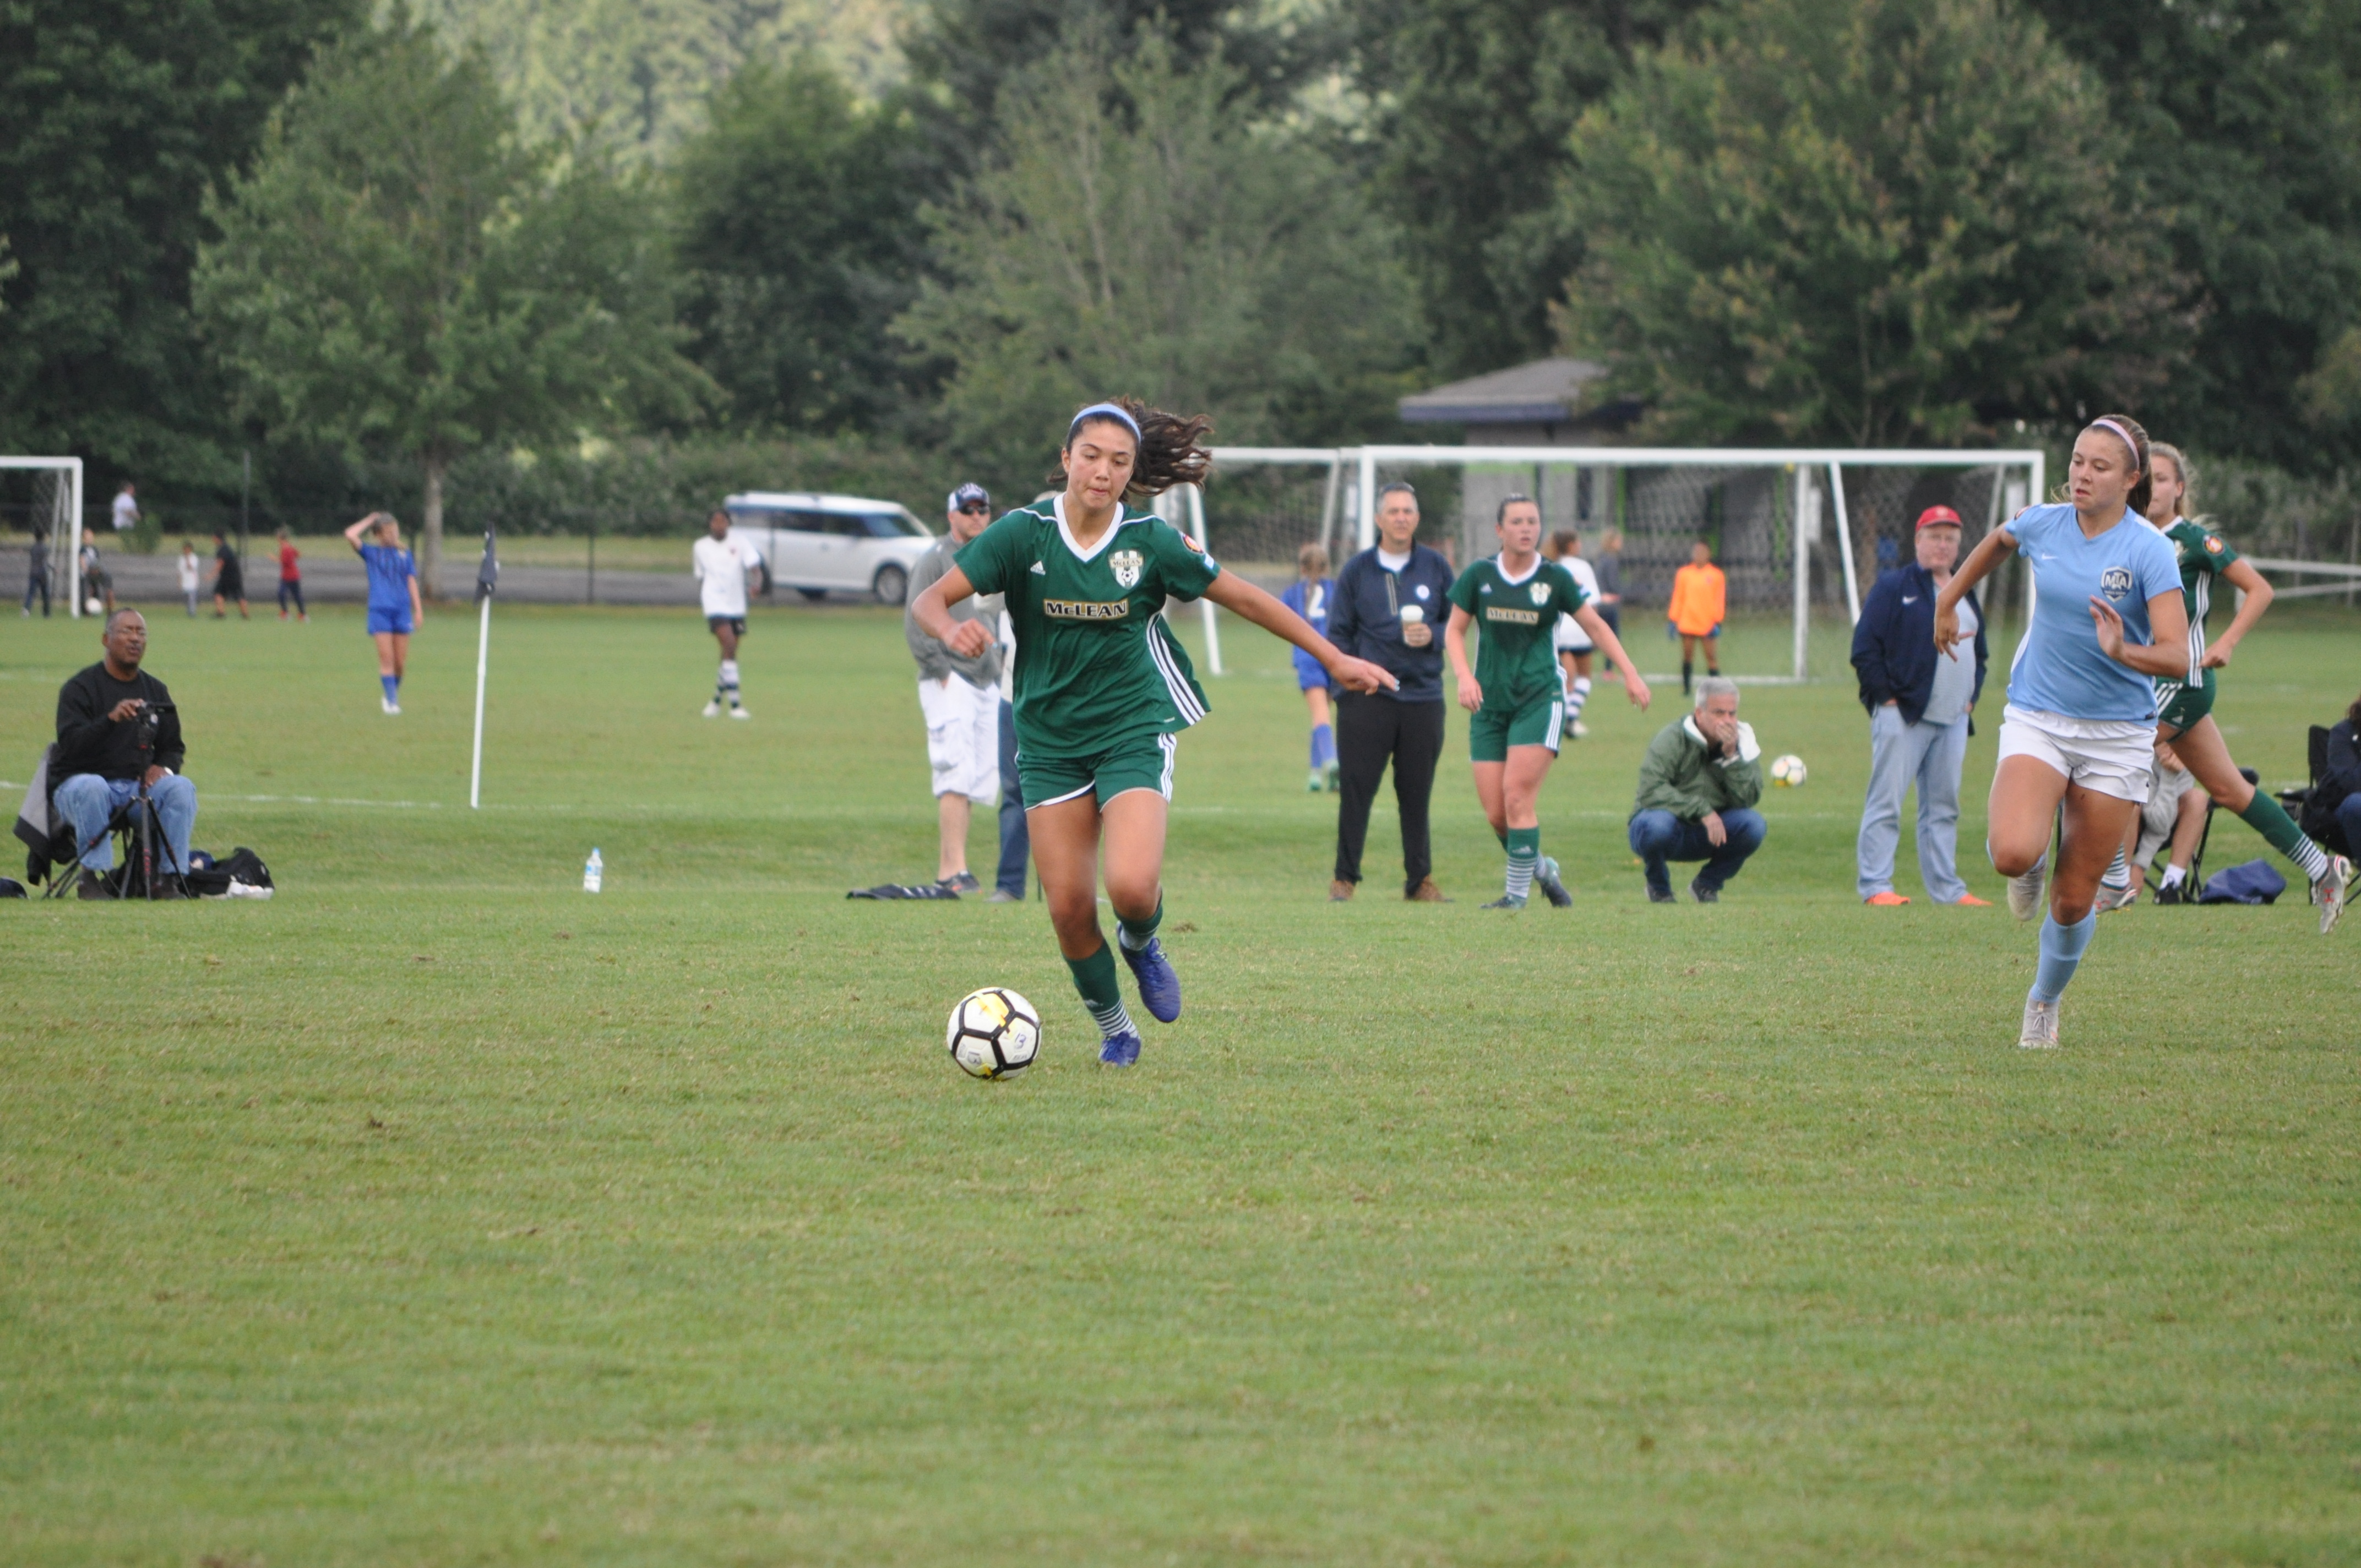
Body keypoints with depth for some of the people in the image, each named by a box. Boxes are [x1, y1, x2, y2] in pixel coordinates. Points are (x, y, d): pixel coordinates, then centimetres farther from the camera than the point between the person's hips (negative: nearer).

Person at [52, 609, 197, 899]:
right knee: (91, 788, -38)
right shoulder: (80, 688, -3)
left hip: (139, 786, 4)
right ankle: (94, 874, -31)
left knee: (181, 788, -22)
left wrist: (164, 768, -7)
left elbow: (174, 747, 18)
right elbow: (70, 743, -18)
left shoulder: (156, 690, 13)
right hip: (77, 782, -4)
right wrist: (111, 719, -34)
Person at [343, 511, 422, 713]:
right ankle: (391, 700, -7)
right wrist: (369, 521, 4)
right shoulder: (371, 553, 6)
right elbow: (350, 535, -7)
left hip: (402, 611, 2)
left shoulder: (404, 555, 13)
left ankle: (394, 694, 22)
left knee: (401, 662, 3)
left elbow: (412, 582, 11)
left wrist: (418, 610, 5)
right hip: (379, 611, -2)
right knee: (387, 659, -8)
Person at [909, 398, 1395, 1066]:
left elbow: (1244, 598, 5)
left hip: (1132, 728, -1)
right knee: (1068, 907, -2)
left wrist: (1334, 659, 9)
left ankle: (1141, 944, 16)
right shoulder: (1024, 533, -8)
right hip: (1049, 737, 1)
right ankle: (1113, 1028, 23)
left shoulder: (1151, 541, -7)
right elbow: (930, 599, -11)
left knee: (1132, 886, -21)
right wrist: (952, 630, -36)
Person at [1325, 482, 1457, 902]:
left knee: (1417, 793, 4)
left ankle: (1420, 879, 13)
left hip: (1423, 695, 1)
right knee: (1355, 789, -4)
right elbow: (1337, 633, 8)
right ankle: (1344, 877, 4)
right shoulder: (1357, 570, 7)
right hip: (1366, 697, -1)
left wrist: (1433, 636, -8)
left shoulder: (1436, 567, 9)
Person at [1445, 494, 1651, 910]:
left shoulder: (1554, 578, -2)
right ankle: (1540, 868, 23)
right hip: (1490, 703, 2)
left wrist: (1630, 673, 0)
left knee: (1518, 796, -15)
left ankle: (1518, 892, -5)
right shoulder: (1479, 576, 2)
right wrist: (1464, 676, -9)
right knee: (1495, 812, -3)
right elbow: (1454, 630, 8)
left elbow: (1595, 625, 7)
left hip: (1539, 699, -2)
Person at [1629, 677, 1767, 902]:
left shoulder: (1743, 739, -3)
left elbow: (1748, 798, -14)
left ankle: (1707, 884, 3)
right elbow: (1650, 791, -28)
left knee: (1754, 825, -25)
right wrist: (1702, 810, -33)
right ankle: (1657, 885, -5)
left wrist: (1731, 755, -26)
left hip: (1706, 837, 4)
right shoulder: (1672, 739, -16)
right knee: (1657, 825, -39)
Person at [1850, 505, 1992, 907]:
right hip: (1903, 717, -6)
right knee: (1886, 803, -8)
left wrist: (1971, 696, 13)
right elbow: (1865, 648, -6)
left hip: (1953, 721, 6)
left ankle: (1946, 888, 13)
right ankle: (1874, 885, -8)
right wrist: (1886, 696, -12)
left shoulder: (1966, 596, 19)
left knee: (1943, 807, 9)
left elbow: (1980, 653, 29)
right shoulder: (1894, 587, -1)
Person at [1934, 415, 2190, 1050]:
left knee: (2074, 901, 3)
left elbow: (2176, 655, -22)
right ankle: (2033, 863, 13)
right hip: (2036, 718, 2)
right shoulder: (2042, 525, -2)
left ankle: (2045, 1002, 32)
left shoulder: (2149, 550, -14)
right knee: (2013, 853, -26)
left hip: (2117, 734, -2)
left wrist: (2124, 652, -41)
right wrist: (1948, 600, 30)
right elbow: (1997, 541, 24)